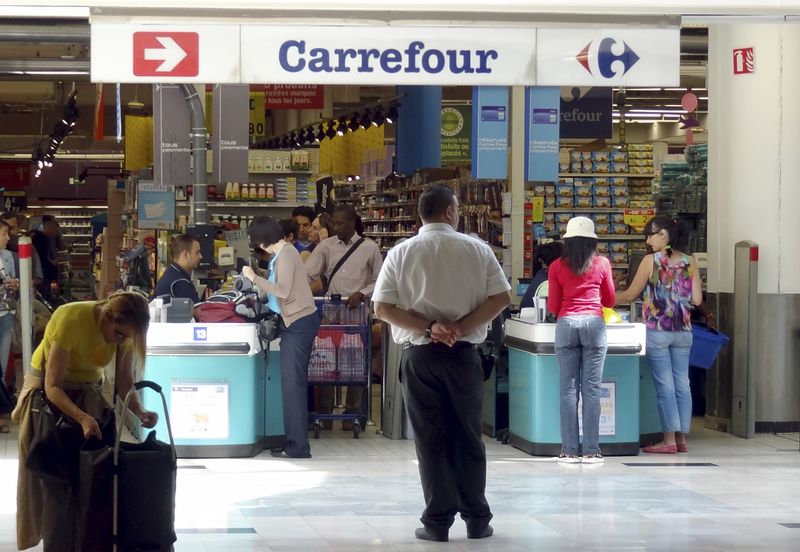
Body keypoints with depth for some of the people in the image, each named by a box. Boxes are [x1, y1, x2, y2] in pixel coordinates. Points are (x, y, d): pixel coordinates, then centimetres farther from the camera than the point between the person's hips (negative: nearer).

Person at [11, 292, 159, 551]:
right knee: (55, 480, -7)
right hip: (48, 391, -4)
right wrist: (83, 418, -44)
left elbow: (124, 383, -9)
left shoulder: (125, 331, -17)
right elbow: (53, 386, -31)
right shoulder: (70, 320, -33)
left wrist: (140, 411, -29)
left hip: (88, 390, 4)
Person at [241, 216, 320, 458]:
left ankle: (298, 446, -7)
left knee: (292, 382, -8)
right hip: (297, 321, 10)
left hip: (298, 323, -10)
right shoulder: (284, 252, 14)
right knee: (294, 382, 12)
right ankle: (296, 442, 16)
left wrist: (254, 278, -15)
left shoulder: (285, 254, -14)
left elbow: (283, 290, -20)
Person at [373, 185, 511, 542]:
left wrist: (429, 328, -10)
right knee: (468, 437, 10)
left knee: (431, 440, 4)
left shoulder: (401, 253, 0)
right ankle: (477, 520, 13)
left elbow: (382, 309, -6)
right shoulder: (477, 249, 1)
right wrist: (461, 328, -9)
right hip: (464, 354, 0)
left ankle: (437, 521, 4)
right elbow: (501, 299, -4)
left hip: (420, 356, 0)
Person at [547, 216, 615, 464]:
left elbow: (552, 306, 8)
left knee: (568, 388, 1)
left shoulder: (557, 266, 5)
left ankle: (570, 451, -1)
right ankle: (591, 451, -2)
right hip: (594, 323, 0)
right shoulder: (602, 264, 6)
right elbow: (610, 301, 15)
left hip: (566, 324, 0)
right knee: (591, 389, 0)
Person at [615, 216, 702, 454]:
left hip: (657, 331, -4)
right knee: (682, 384, 7)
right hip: (683, 331, 4)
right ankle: (682, 438, 9)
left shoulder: (651, 261, -8)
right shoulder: (690, 262, 3)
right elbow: (696, 299, 1)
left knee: (665, 385, -2)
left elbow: (630, 295, -3)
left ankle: (669, 439, -2)